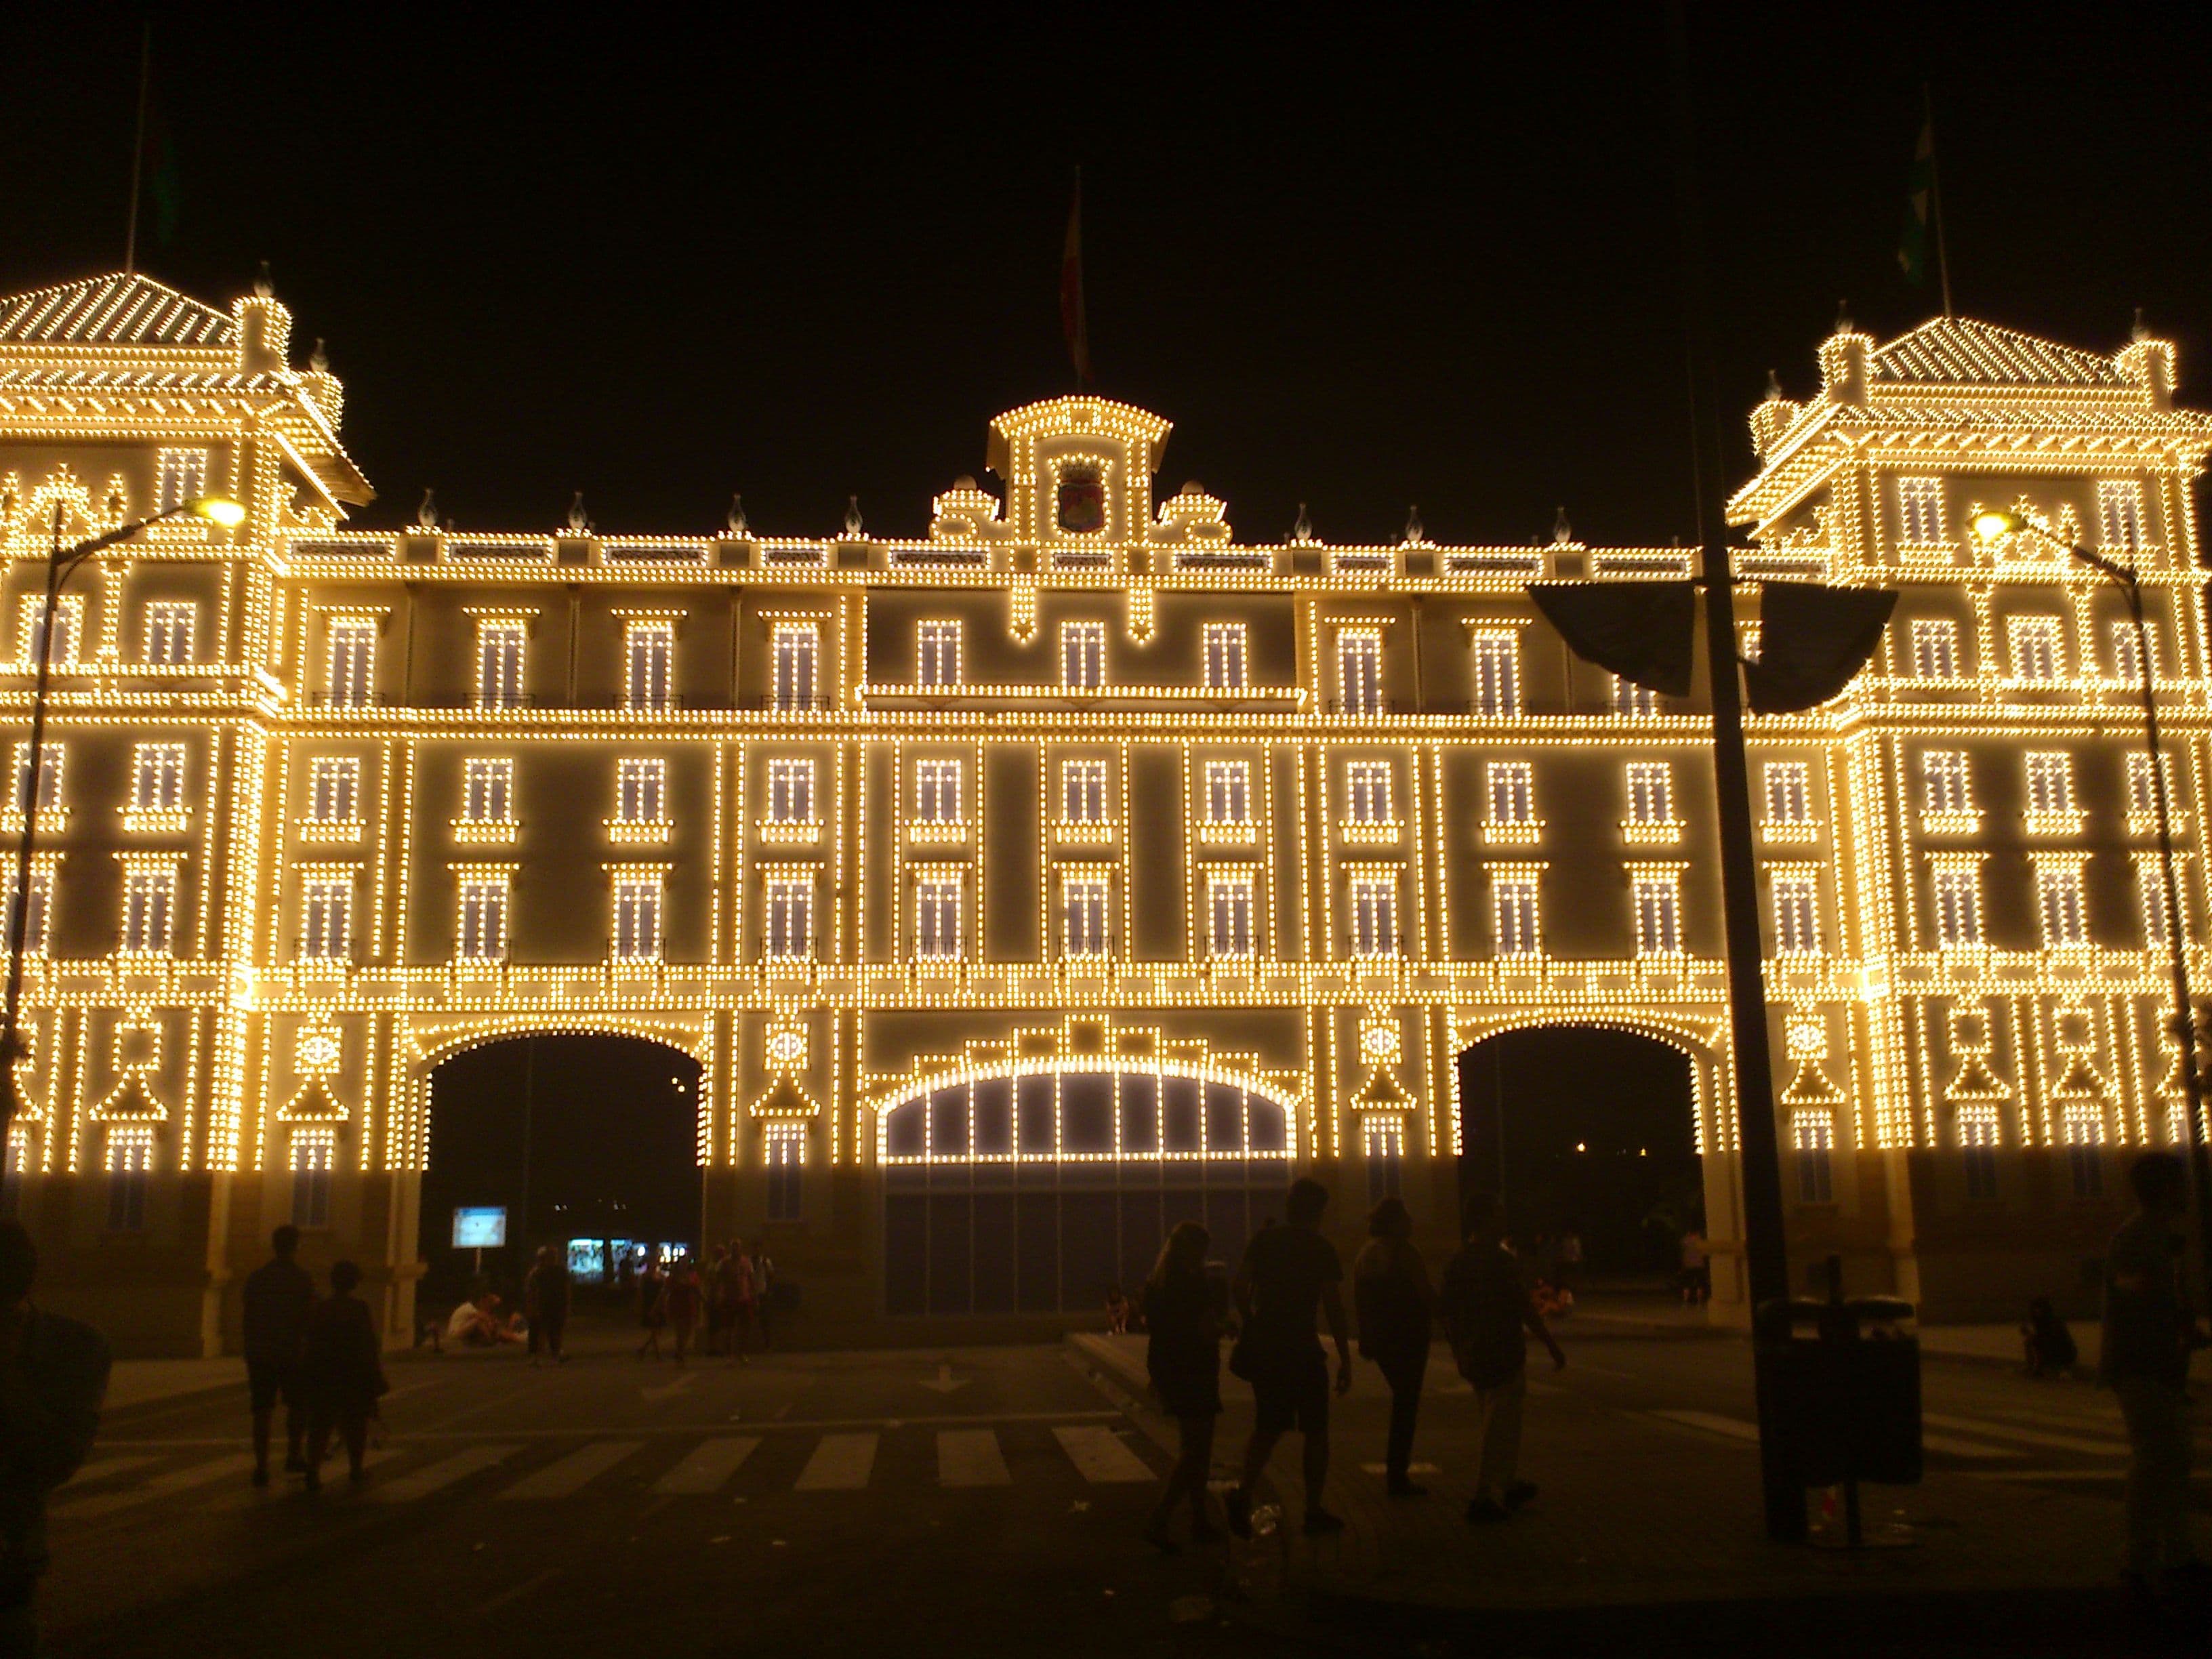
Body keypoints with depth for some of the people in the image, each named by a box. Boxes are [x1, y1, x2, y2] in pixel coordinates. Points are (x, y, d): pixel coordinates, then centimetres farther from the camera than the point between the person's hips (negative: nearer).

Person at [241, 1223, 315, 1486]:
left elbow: (248, 1319, 7)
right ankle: (293, 1456, 13)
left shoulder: (255, 1277, 5)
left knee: (262, 1410, 4)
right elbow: (310, 1319, -7)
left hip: (260, 1355, 3)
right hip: (292, 1353, -3)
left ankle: (261, 1467, -1)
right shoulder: (303, 1279, -5)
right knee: (299, 1404, 16)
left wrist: (250, 1352, 14)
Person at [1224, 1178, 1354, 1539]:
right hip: (1302, 1350, -4)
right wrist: (1345, 1360, -4)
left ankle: (1244, 1493, -6)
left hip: (1263, 1347, 4)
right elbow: (1333, 1307, -8)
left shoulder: (1264, 1240, 4)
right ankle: (1314, 1510, 12)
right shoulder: (1322, 1249, -4)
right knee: (1315, 1431, 10)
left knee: (1268, 1426, 14)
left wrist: (1254, 1326, 12)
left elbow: (1239, 1288, -3)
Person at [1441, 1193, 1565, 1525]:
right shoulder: (1500, 1260, -16)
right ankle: (1487, 1498, -5)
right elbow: (1524, 1308, -18)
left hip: (1474, 1357, 8)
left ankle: (1509, 1484, 34)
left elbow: (1449, 1313, 12)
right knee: (1502, 1428, -2)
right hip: (1504, 1354, -8)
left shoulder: (1456, 1262, 7)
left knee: (1491, 1425, 21)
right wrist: (1553, 1346, -11)